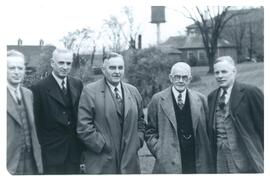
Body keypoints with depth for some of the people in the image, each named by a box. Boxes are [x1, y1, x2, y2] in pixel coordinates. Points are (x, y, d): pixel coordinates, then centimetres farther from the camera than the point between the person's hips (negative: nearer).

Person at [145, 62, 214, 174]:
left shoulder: (200, 99, 7)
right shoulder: (158, 100, 1)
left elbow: (207, 130, 12)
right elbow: (150, 133, 4)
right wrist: (160, 152, -8)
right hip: (169, 164, -2)